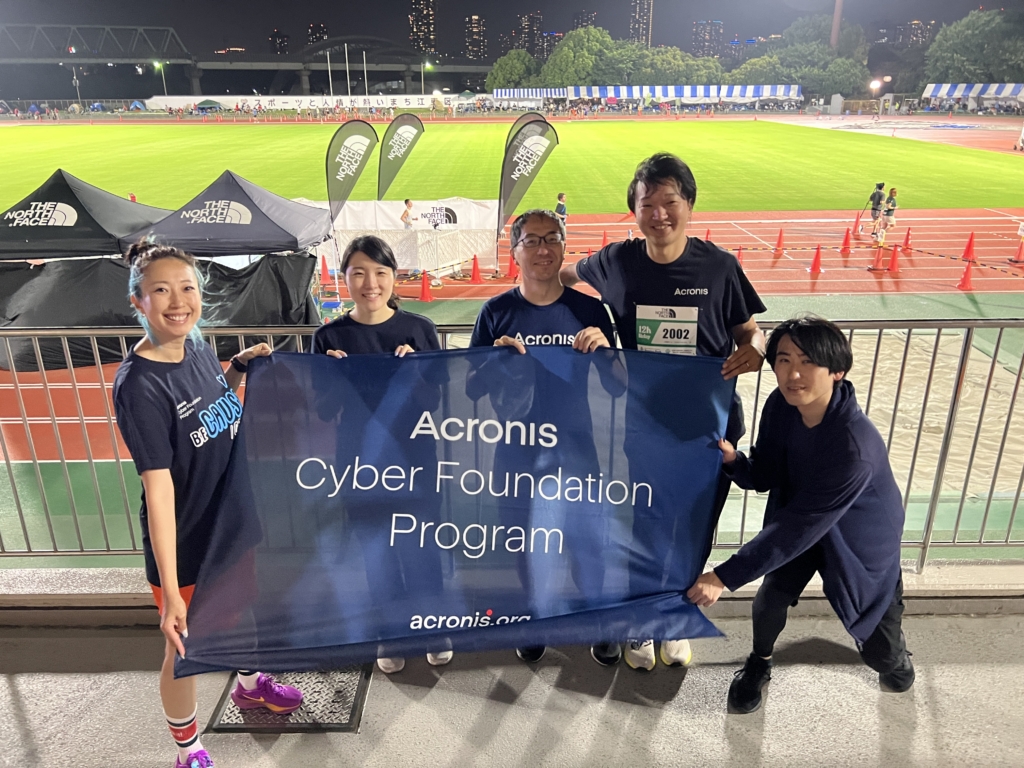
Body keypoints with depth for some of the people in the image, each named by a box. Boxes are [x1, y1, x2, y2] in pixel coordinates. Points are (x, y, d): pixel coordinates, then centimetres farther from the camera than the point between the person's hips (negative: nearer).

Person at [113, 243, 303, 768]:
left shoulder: (198, 347, -5)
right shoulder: (139, 385, -26)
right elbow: (158, 488, -29)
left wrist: (240, 368, -2)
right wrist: (170, 590, -28)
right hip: (185, 543, -7)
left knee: (244, 608, 28)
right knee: (186, 648, 14)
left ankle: (249, 685, 58)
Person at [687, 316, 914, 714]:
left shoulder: (855, 446, -40)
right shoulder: (780, 406, -20)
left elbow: (800, 528, -37)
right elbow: (766, 477, -8)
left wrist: (725, 576, -35)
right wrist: (733, 460, -32)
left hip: (861, 542, -4)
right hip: (799, 522, 4)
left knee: (880, 653, 8)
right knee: (770, 598, -5)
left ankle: (893, 651, 47)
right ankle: (759, 664, 28)